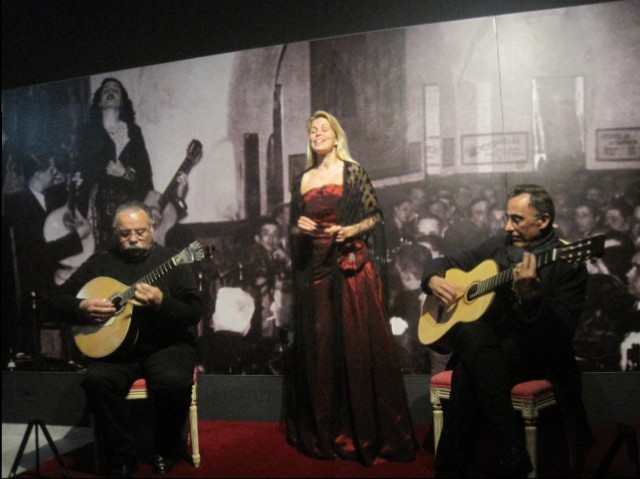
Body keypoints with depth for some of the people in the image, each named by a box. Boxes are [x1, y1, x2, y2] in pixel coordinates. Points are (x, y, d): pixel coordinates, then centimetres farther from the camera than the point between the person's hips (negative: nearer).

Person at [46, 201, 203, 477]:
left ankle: (164, 453, -3)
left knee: (174, 382, -32)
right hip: (116, 348, 2)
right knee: (97, 380, -29)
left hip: (166, 345, -2)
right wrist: (82, 308, -11)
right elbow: (56, 300, 11)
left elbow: (194, 313, -7)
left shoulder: (172, 261, 1)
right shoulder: (99, 264, 9)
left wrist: (162, 303, -26)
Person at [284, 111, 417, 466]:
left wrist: (351, 230, -17)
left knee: (358, 344, -5)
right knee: (319, 347, 6)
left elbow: (375, 216, 0)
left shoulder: (353, 172, 2)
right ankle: (325, 432, 18)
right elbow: (294, 228, 18)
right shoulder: (303, 180, 14)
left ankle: (368, 433, 6)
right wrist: (299, 226, -3)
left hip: (352, 266, -4)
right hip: (315, 269, 4)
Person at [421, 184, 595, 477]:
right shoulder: (496, 246, 11)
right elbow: (441, 262, 20)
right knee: (472, 331, -34)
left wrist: (529, 294, -31)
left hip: (537, 354, -5)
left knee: (468, 373, -35)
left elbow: (559, 334, -16)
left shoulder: (567, 263, -6)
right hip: (484, 348, 5)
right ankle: (511, 450, -33)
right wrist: (434, 280, -3)